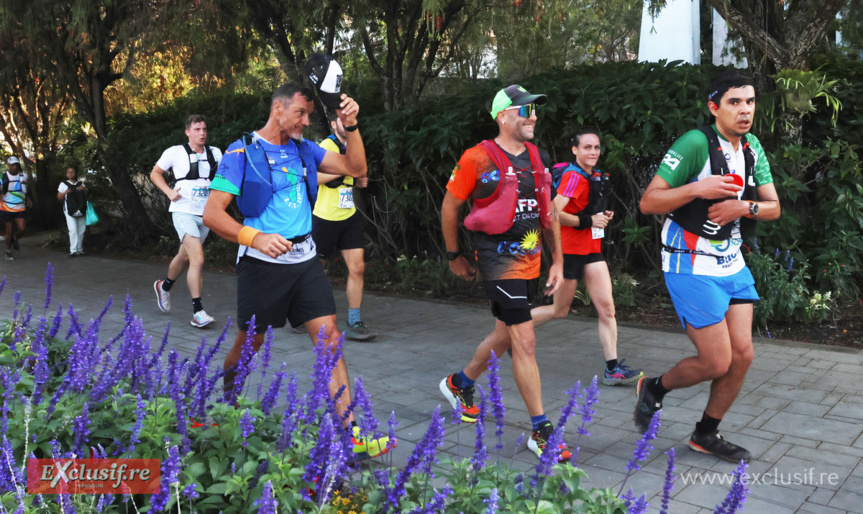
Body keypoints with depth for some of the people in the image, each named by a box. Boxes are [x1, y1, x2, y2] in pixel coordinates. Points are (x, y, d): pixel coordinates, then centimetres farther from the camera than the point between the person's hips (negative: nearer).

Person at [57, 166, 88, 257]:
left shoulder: (80, 184, 15)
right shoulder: (64, 184, 8)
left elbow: (86, 196, 15)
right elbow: (59, 197, 7)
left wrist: (84, 190, -6)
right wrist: (65, 192, -12)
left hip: (81, 210, 3)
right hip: (70, 210, -3)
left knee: (81, 231, 6)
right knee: (73, 230, -15)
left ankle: (80, 249, 17)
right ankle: (73, 250, -16)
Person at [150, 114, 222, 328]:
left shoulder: (215, 153, 6)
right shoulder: (175, 152, -5)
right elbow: (155, 173, 7)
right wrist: (169, 192, -8)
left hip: (206, 214, 5)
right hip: (184, 212, -5)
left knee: (185, 257, 22)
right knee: (198, 260, -19)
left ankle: (164, 287, 50)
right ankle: (197, 312, -14)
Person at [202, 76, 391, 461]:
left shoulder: (303, 150, 10)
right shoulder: (242, 152, -7)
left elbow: (356, 169, 9)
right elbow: (212, 213, -13)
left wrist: (351, 125, -4)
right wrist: (254, 237, -29)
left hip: (304, 259, 5)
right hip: (262, 262, -4)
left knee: (330, 339, -4)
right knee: (248, 345, 10)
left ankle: (352, 437, -2)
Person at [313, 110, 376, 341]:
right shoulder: (328, 145, -11)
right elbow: (313, 177, -22)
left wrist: (358, 181, 5)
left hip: (349, 216, 7)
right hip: (325, 217, -7)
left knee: (357, 267, -2)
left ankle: (354, 324, 5)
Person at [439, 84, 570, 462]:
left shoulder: (537, 157, 9)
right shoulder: (478, 159, -10)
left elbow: (549, 212, 14)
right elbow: (449, 207, -1)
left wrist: (558, 261, 11)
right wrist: (454, 257, 5)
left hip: (530, 260, 7)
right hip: (498, 259, -7)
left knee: (505, 335, 18)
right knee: (525, 343, -8)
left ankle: (460, 384, 44)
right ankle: (540, 431, 3)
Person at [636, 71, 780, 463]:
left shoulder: (752, 147, 8)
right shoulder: (695, 143, -16)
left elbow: (773, 207, 8)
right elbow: (648, 202, -18)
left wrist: (745, 206, -13)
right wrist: (698, 188, -31)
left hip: (732, 263, 8)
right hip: (691, 266, -8)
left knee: (742, 354, 6)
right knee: (716, 362, -5)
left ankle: (706, 434, 25)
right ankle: (654, 388, 24)